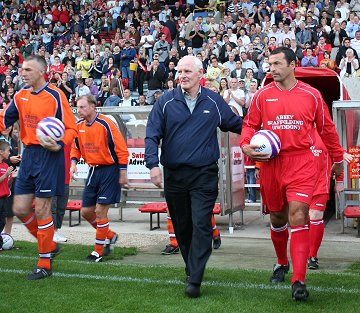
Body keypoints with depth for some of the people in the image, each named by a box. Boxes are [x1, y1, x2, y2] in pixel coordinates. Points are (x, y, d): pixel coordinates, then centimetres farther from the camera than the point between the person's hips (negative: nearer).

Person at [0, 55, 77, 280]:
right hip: (29, 154, 7)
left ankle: (45, 265, 7)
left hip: (49, 156, -7)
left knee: (41, 210, -5)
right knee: (20, 209, 6)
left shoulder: (55, 96, -10)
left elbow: (71, 128, -8)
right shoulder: (21, 95, 9)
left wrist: (58, 145, -24)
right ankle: (50, 246, 26)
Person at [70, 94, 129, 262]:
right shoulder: (79, 125, 3)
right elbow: (76, 147, 17)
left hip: (109, 170, -7)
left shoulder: (105, 124, -17)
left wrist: (122, 173, -15)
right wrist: (73, 163, -1)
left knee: (100, 210, -7)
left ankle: (98, 252, 6)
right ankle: (111, 236, 29)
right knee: (86, 212, 7)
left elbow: (121, 149, -15)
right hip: (93, 171, 7)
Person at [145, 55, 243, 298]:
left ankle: (194, 281, -9)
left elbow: (235, 124, 21)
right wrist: (153, 164, -13)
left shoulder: (214, 101, 5)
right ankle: (191, 267, 32)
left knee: (201, 226, -10)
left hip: (204, 175, -1)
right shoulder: (166, 101, 2)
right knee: (182, 227, 12)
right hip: (174, 175, 2)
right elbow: (152, 135, -1)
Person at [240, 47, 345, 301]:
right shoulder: (262, 96, 5)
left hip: (301, 163, -2)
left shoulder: (311, 95, 2)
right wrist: (246, 146, -10)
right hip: (270, 163, 2)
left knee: (298, 216, -13)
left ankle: (299, 281, -13)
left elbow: (326, 128, 12)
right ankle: (282, 263, 40)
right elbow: (250, 124, 11)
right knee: (277, 217, 14)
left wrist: (338, 159, 19)